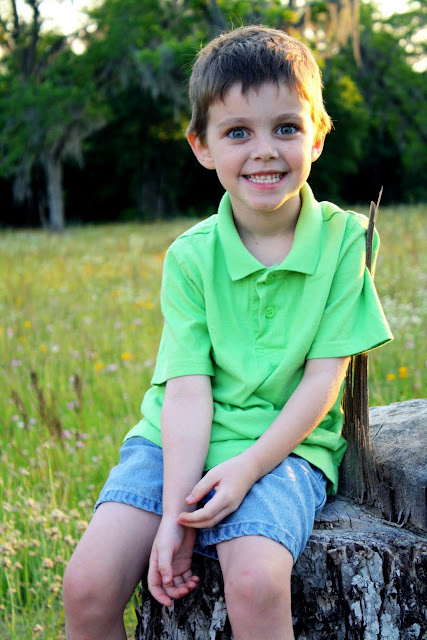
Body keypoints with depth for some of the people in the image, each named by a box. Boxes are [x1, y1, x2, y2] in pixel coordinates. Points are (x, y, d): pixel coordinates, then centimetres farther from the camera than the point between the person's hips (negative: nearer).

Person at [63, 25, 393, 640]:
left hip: (285, 445, -2)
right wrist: (174, 513, -18)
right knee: (87, 584, -17)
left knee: (255, 581, -31)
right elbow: (189, 388, -8)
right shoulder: (189, 257, -1)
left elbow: (323, 378, -6)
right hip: (178, 444, 2)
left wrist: (248, 466, -17)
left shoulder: (344, 240, -3)